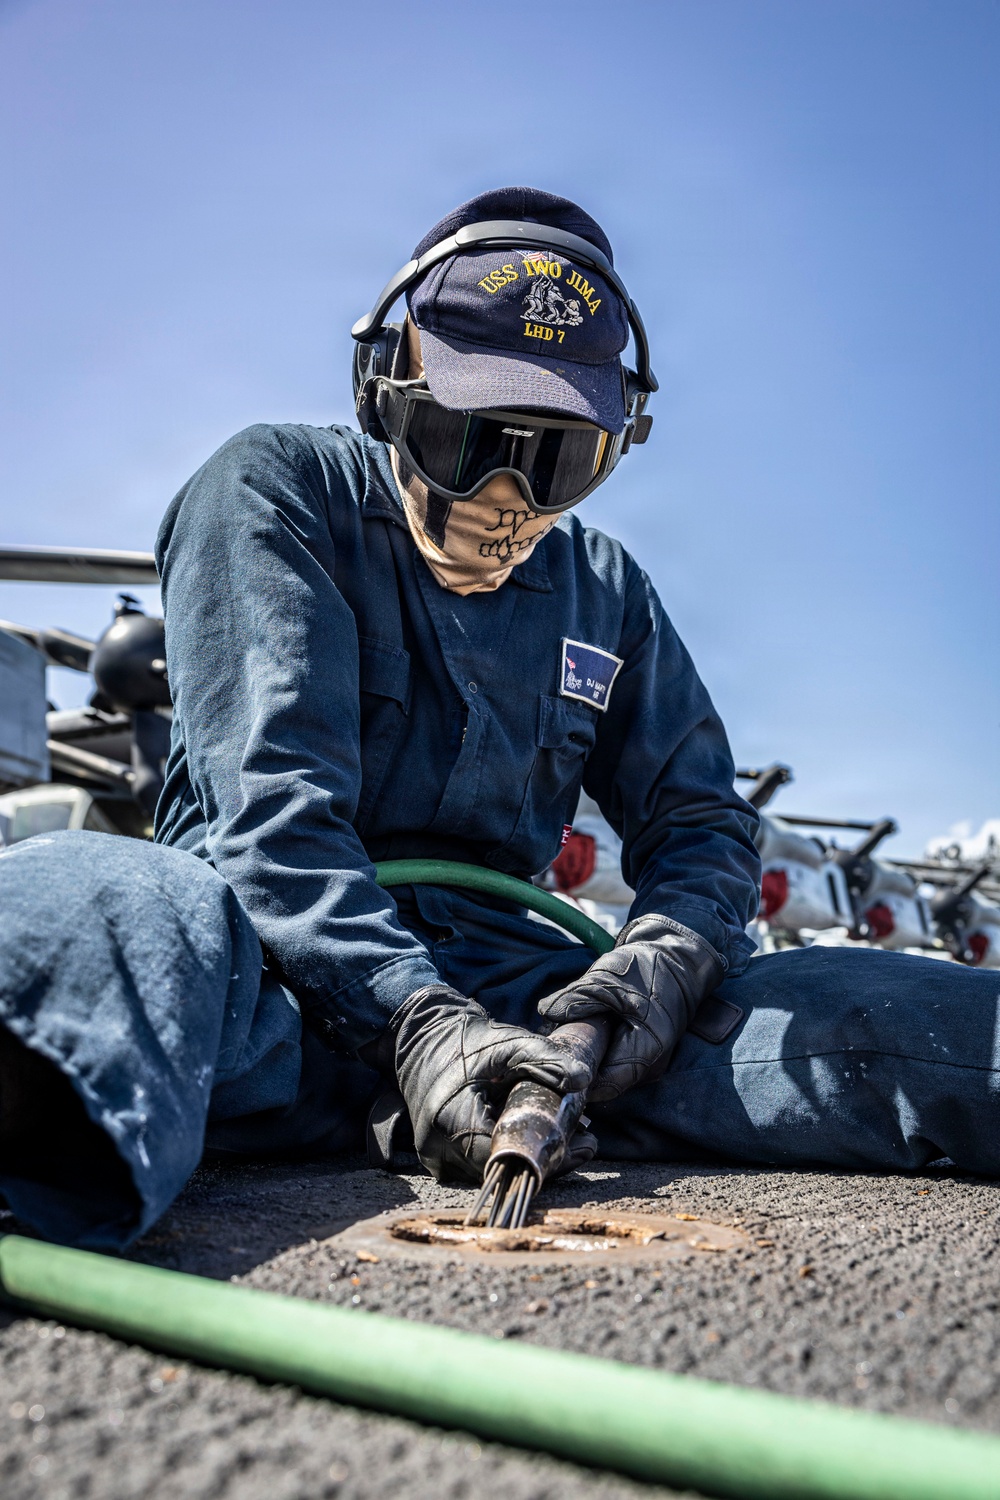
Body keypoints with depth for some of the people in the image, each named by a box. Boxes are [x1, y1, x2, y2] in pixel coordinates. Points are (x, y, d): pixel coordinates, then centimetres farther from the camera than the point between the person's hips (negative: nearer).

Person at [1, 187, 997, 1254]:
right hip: (284, 954, -3)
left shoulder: (606, 594, 17)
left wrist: (666, 954, -8)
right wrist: (412, 1016, -25)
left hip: (497, 968, 5)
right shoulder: (275, 493, 2)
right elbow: (268, 795, -11)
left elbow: (696, 818, 16)